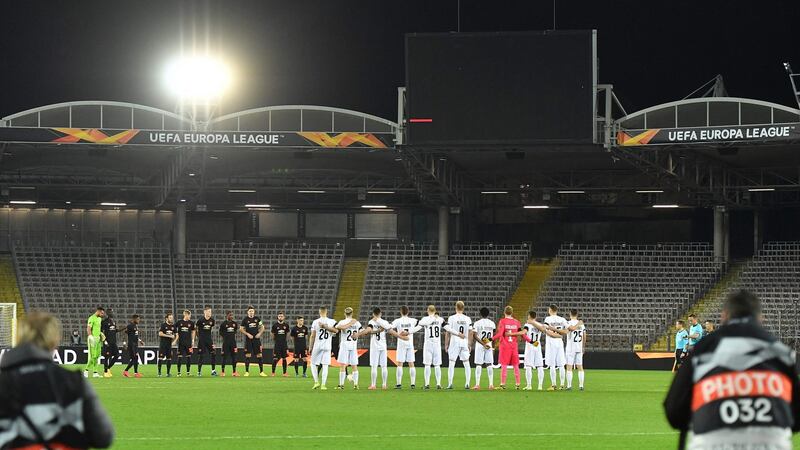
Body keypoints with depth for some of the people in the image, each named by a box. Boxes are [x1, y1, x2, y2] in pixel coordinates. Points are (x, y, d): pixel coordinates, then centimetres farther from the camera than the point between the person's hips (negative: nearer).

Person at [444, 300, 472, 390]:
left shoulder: (451, 318, -3)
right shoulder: (468, 319, 5)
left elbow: (448, 332, -5)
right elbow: (470, 333, 5)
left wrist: (446, 344, 2)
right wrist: (470, 344, 13)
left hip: (454, 342, -2)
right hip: (465, 342, 2)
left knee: (451, 363, 1)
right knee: (466, 363, 8)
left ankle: (450, 383, -5)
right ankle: (467, 383, 3)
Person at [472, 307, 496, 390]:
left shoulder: (477, 323, -6)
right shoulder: (492, 324, 4)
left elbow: (474, 336, -15)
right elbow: (494, 337, 9)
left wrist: (483, 344, -15)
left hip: (480, 346, -3)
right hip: (489, 346, 3)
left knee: (478, 365, -1)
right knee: (489, 365, 8)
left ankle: (477, 384, -7)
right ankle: (491, 384, 5)